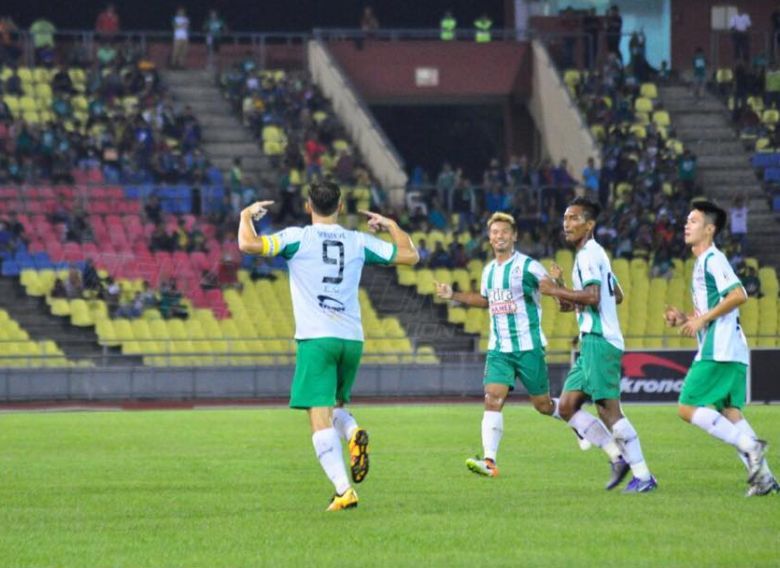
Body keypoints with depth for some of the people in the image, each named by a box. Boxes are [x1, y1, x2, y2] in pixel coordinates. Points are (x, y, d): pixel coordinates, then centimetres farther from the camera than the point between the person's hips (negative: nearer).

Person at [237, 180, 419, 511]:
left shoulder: (296, 238, -1)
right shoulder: (358, 242, 10)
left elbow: (249, 245, -12)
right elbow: (409, 255, 17)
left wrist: (247, 216, 7)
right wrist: (392, 226, 33)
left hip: (315, 339, -4)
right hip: (352, 339, 4)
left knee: (320, 418, -6)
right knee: (334, 407, 23)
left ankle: (344, 490, -19)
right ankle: (353, 433, -12)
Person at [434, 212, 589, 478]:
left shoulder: (527, 266, -8)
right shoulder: (489, 271, 12)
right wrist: (453, 295, 23)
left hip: (528, 347, -5)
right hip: (499, 349, 5)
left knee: (543, 405, 4)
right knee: (492, 399, -13)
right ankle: (489, 461, -20)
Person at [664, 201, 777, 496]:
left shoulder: (713, 259, -8)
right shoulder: (702, 263, 22)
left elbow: (738, 295, -21)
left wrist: (702, 319, -17)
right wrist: (685, 319, 13)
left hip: (719, 351, -10)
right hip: (731, 351, 10)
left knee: (687, 408, -11)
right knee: (730, 412, 7)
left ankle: (749, 446, -15)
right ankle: (763, 476, 1)